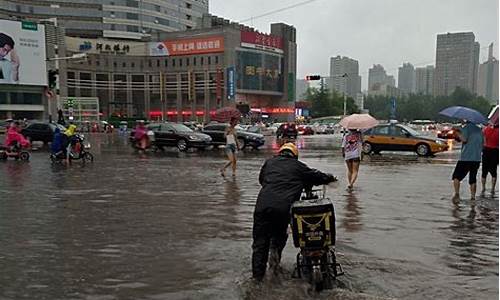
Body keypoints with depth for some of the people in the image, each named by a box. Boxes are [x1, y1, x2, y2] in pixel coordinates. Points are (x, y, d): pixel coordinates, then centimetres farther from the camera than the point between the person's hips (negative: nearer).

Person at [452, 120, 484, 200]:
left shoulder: (466, 128, -4)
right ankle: (473, 197, 9)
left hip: (466, 158, -6)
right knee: (473, 180, 12)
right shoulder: (479, 130, 16)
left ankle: (457, 194, -14)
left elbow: (464, 139, -20)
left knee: (456, 177, 0)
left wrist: (458, 134, -4)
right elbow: (482, 145, 18)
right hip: (477, 158, 6)